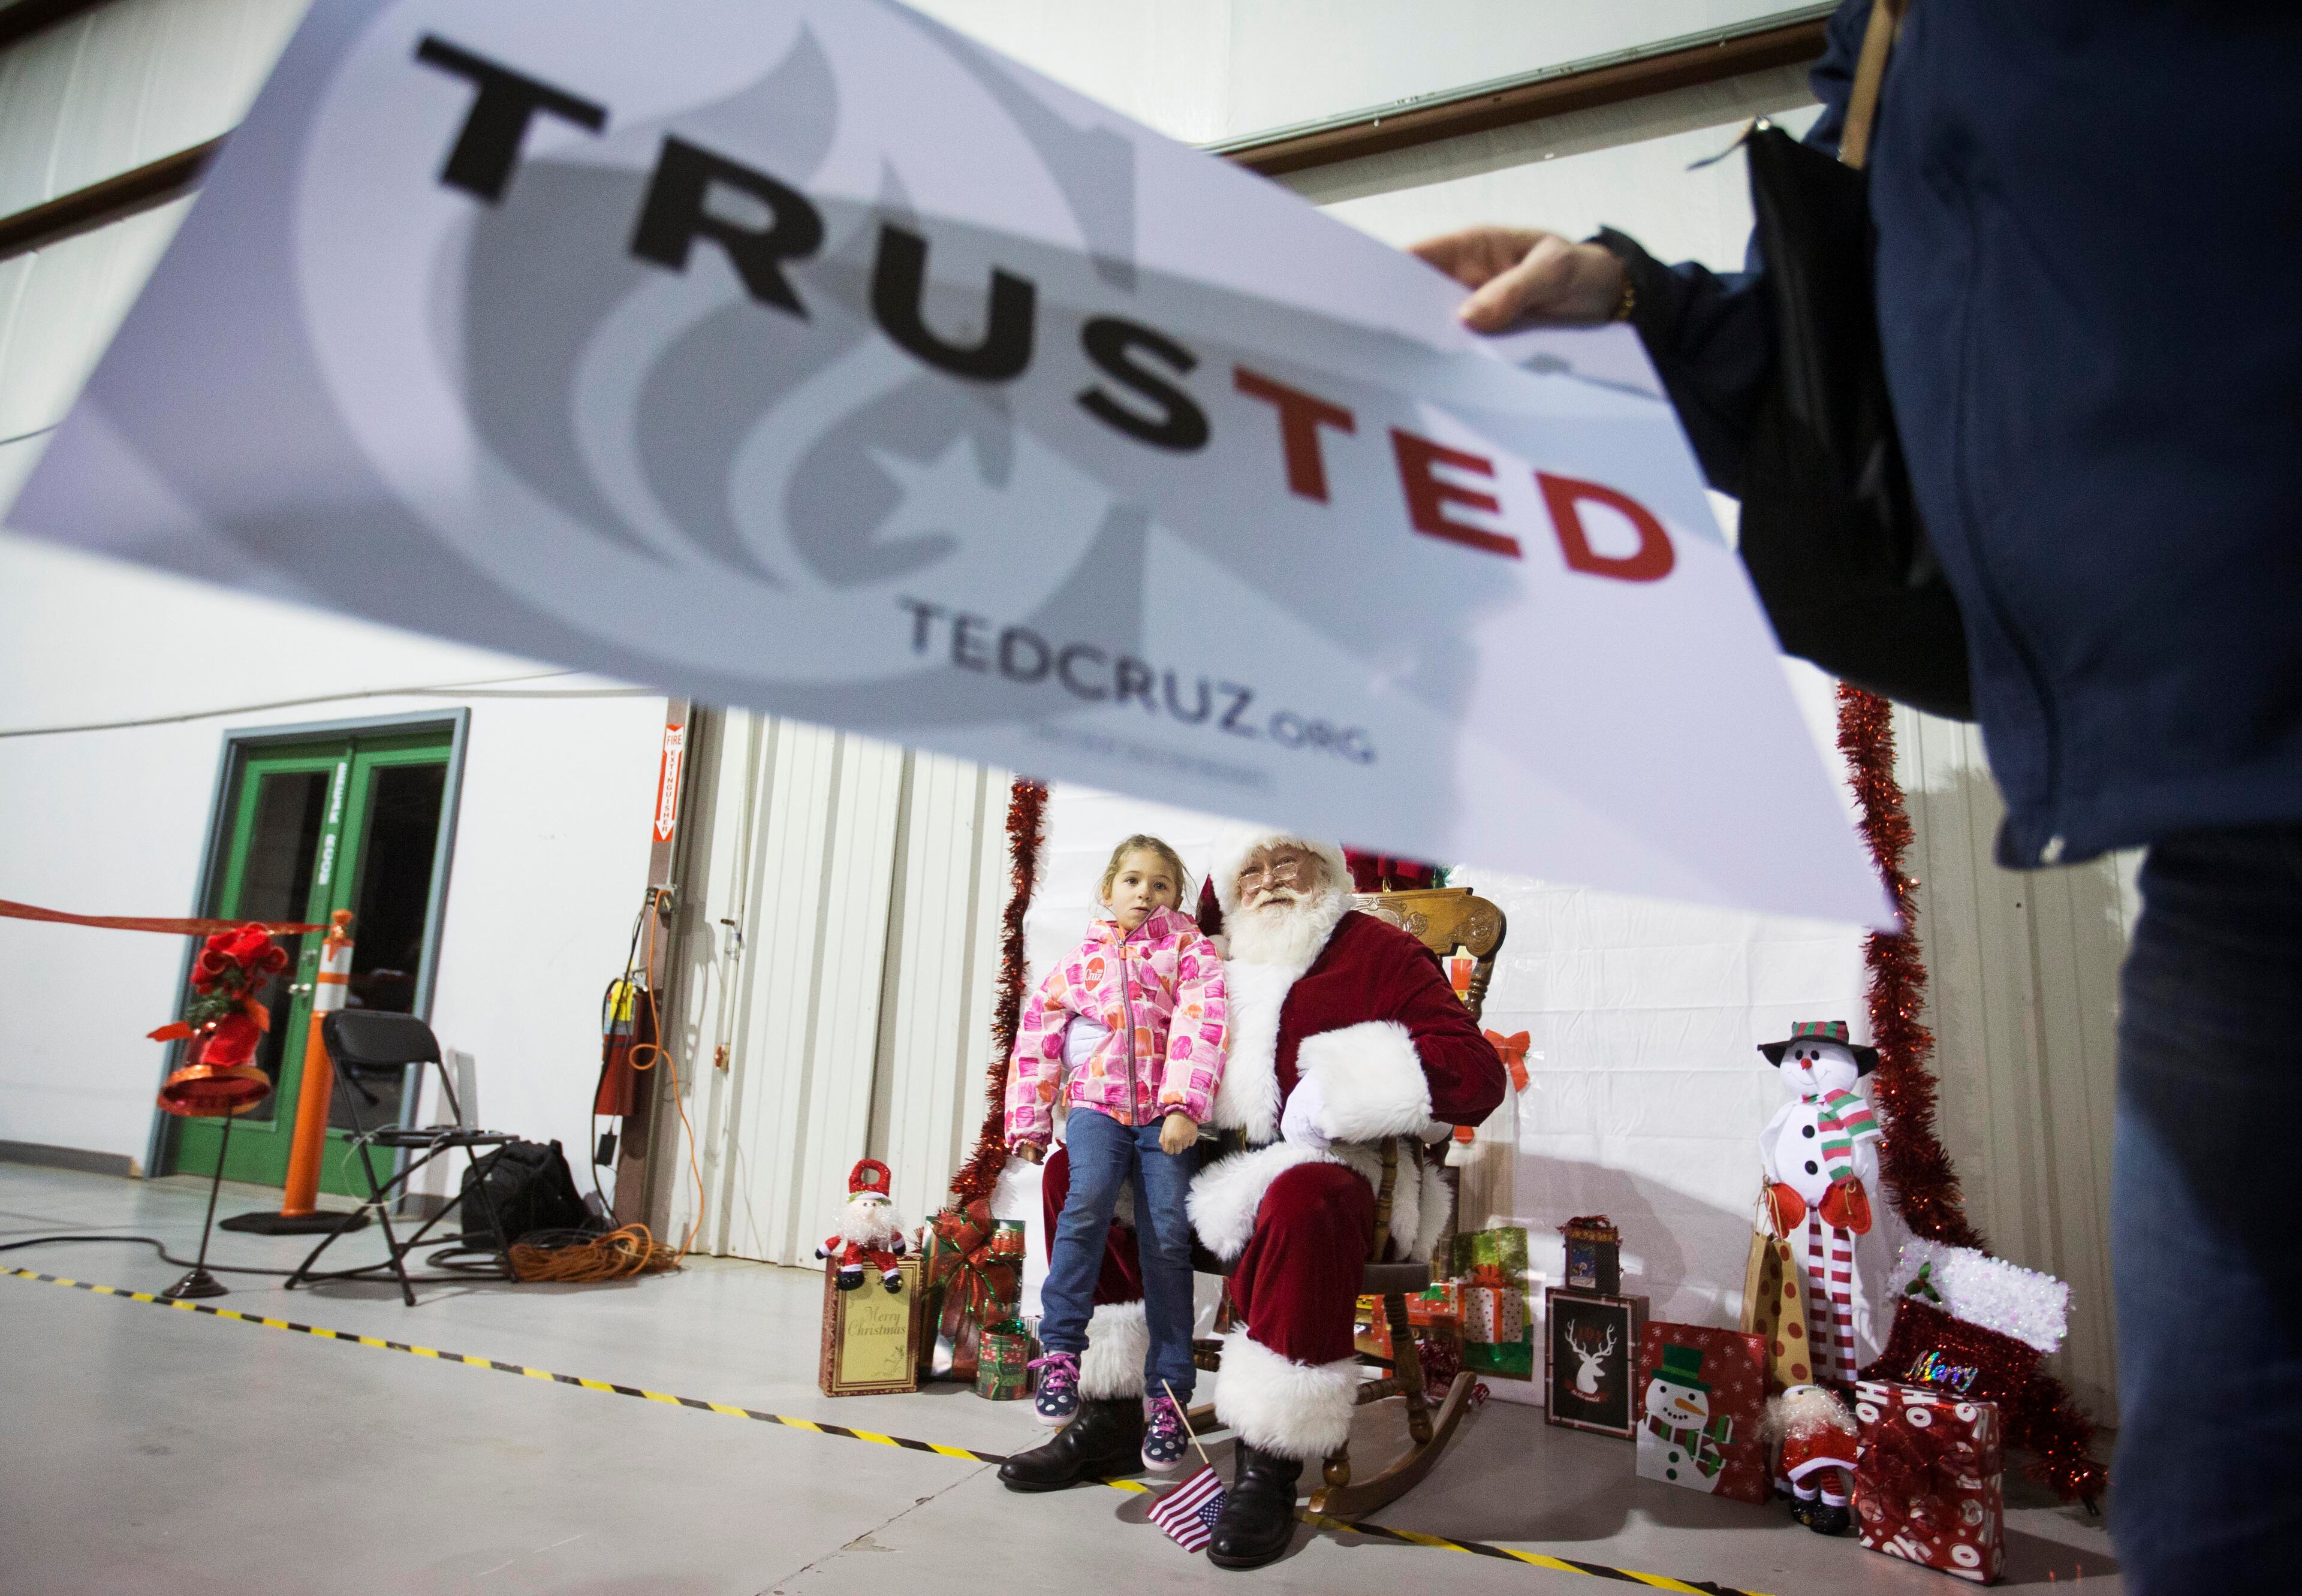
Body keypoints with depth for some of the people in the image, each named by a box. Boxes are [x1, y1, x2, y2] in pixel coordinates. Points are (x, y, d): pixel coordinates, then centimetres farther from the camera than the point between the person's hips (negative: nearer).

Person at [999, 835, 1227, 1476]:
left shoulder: (1189, 950, 8)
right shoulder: (1079, 962, 14)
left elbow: (1200, 1027, -6)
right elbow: (1038, 1041, 17)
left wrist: (1184, 1106, -18)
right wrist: (1030, 1123, 15)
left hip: (1166, 1111, -1)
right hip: (1097, 1103, 1)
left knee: (1167, 1236, -7)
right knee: (1088, 1198, -26)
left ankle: (1166, 1392, 5)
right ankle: (1061, 1351, -12)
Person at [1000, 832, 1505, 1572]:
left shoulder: (1380, 953, -3)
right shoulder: (1217, 966, 14)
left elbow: (1477, 1072, -15)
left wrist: (1333, 1098, -20)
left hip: (1333, 1170, -6)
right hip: (1209, 1168, 7)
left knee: (1300, 1202, -39)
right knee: (1075, 1170, -2)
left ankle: (1270, 1467, -22)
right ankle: (1102, 1420, 3)